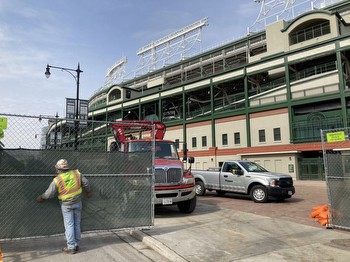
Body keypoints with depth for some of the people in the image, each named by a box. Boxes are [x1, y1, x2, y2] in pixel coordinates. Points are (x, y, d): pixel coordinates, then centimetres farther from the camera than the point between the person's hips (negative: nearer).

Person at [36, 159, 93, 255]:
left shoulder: (57, 180, -16)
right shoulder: (76, 173, -7)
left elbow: (49, 194, -8)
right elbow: (86, 183, 2)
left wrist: (41, 197, 12)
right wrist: (89, 191, 20)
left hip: (66, 205, -4)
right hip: (78, 203, 4)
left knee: (69, 225, 5)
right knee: (77, 224, 14)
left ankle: (71, 247, 11)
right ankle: (76, 244, 24)